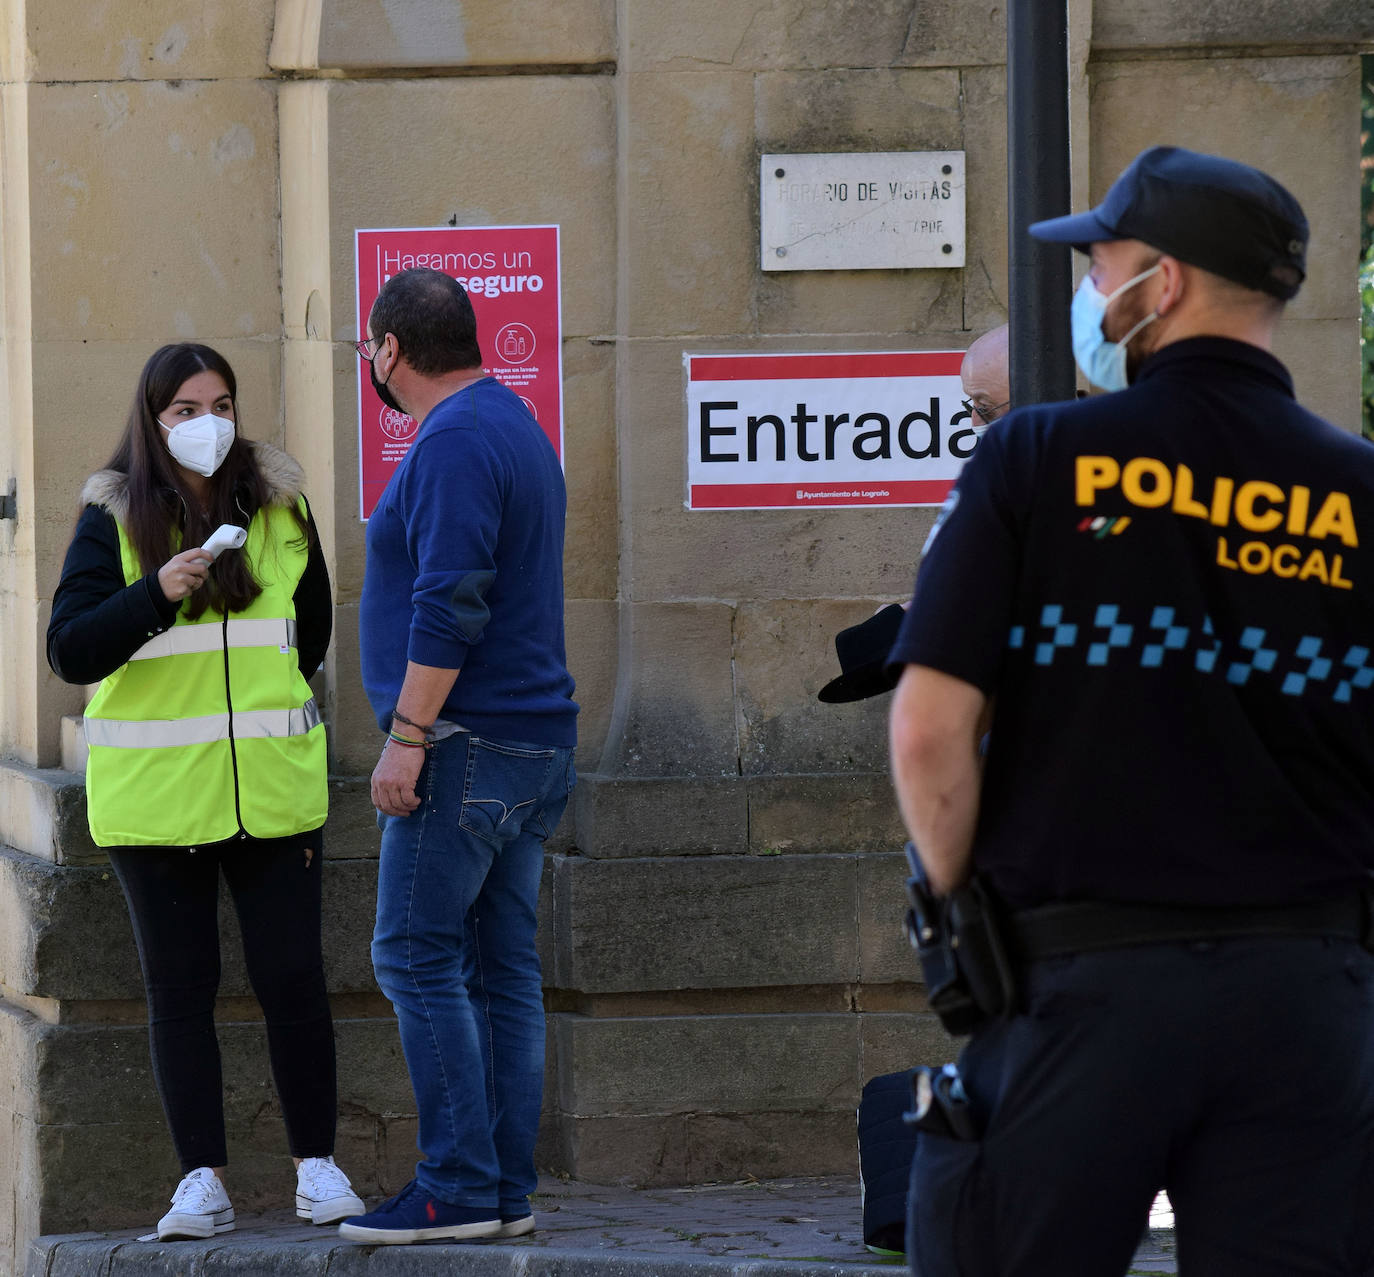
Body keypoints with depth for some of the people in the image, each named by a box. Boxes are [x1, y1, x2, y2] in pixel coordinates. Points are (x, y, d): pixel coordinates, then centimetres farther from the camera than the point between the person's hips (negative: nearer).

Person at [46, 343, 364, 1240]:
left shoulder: (278, 507, 7)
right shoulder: (112, 519, -1)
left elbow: (314, 626, 22)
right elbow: (70, 650, -11)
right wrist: (157, 592, -24)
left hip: (271, 789, 1)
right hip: (154, 793, -1)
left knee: (293, 980, -1)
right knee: (181, 989, 2)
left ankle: (318, 1166, 9)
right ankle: (203, 1181, 6)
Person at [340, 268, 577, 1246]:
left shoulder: (455, 441, -13)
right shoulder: (516, 426, 19)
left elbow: (450, 605, -21)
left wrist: (406, 738, -20)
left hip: (468, 744, -10)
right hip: (537, 742, 10)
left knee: (417, 958, -8)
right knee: (502, 970, 8)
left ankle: (458, 1187, -10)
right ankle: (508, 1191, 8)